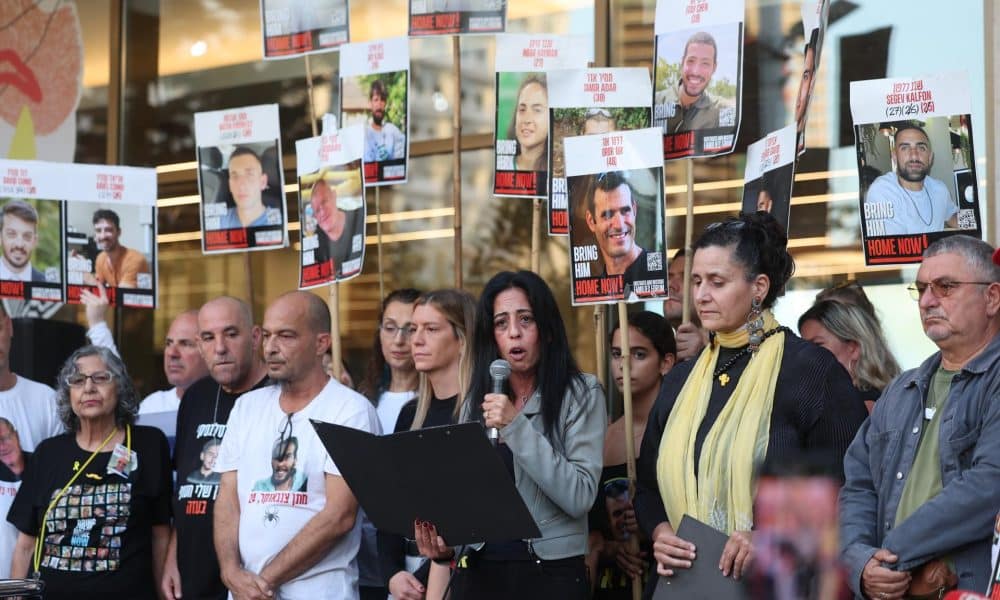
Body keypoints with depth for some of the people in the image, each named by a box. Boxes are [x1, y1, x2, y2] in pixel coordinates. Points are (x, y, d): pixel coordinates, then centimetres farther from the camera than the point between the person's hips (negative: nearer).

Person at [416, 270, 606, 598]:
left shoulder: (581, 393, -5)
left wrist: (517, 427, -18)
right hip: (476, 572, 4)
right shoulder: (477, 400, 9)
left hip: (550, 573, -4)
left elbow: (580, 498, -15)